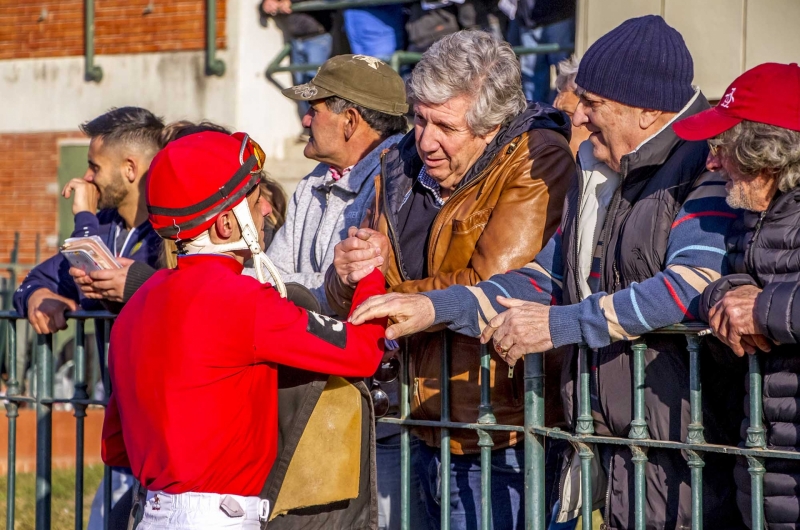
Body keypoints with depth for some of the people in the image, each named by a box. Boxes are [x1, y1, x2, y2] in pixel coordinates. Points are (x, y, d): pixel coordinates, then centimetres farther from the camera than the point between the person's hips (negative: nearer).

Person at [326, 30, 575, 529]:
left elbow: (489, 287, -22)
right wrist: (349, 274, -11)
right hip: (428, 437, 7)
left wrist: (388, 284, -8)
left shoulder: (538, 160, -13)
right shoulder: (402, 168, 8)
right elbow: (346, 298, 14)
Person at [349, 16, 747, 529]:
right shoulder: (599, 175, 18)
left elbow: (695, 284, -26)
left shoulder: (708, 166, -12)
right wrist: (434, 307, 8)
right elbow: (546, 278, 21)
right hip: (613, 452, 8)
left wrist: (561, 324, -23)